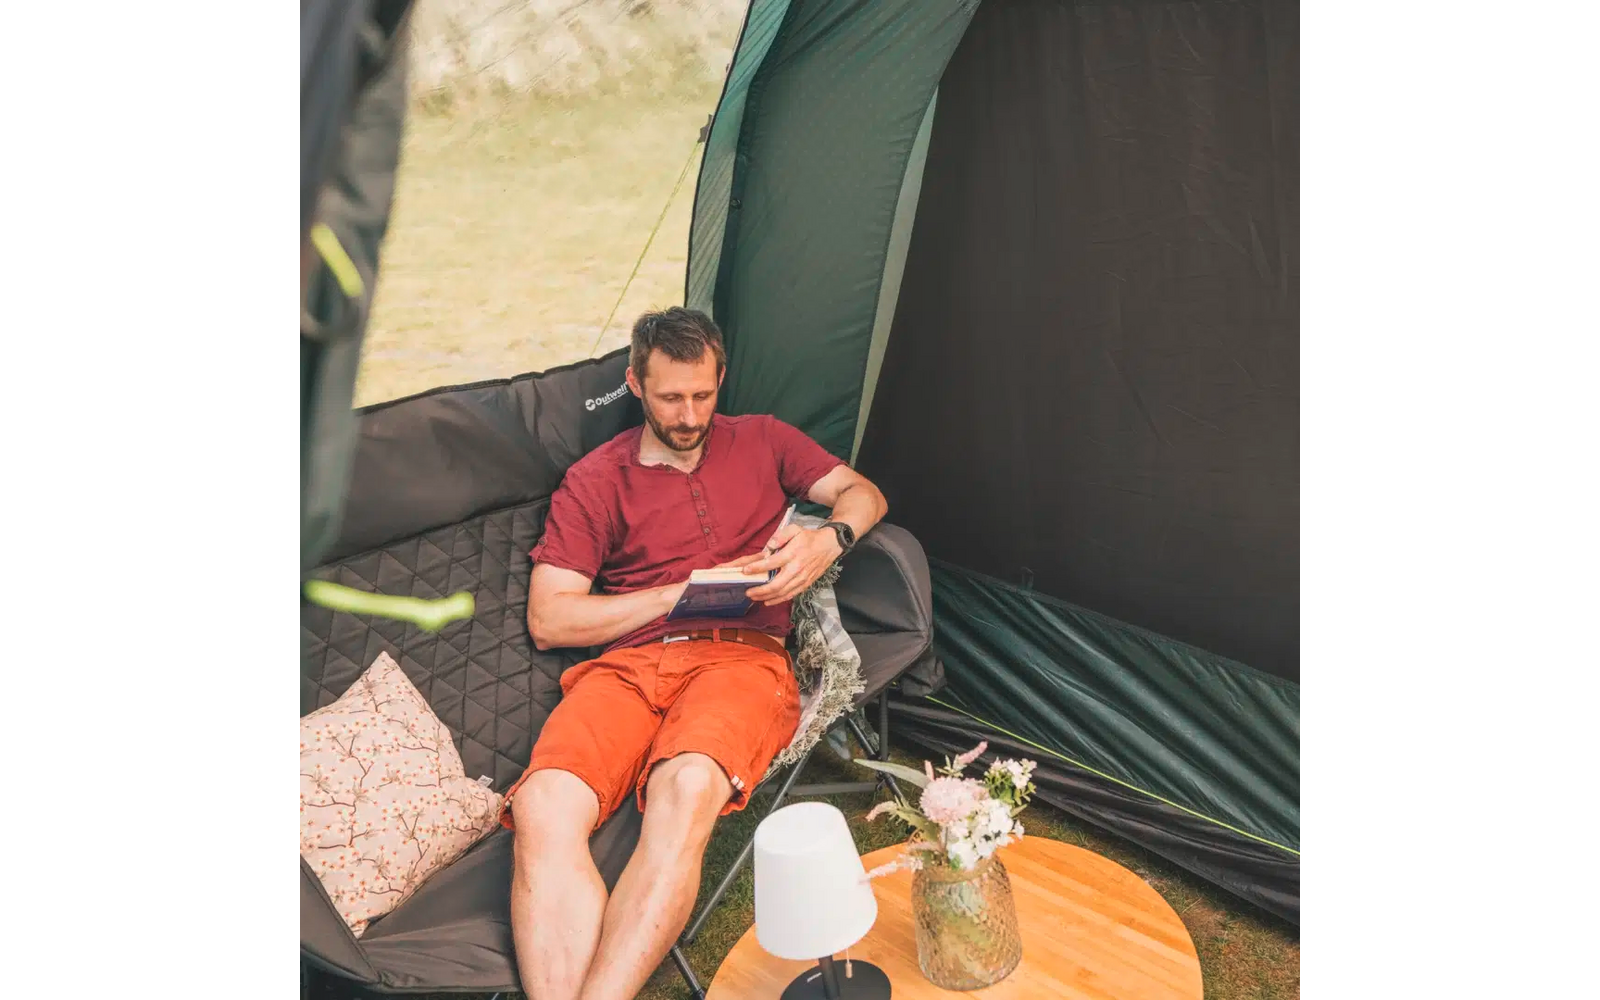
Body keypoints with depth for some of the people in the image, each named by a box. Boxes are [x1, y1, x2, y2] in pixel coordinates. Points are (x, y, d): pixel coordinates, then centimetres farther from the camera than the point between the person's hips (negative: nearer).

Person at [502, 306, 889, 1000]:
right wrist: (685, 591, -2)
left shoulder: (761, 440, 22)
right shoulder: (595, 480, 16)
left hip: (739, 656, -1)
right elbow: (548, 619, 8)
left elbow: (863, 494, 21)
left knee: (686, 790, -36)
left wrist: (827, 539, -5)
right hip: (626, 663, 1)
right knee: (543, 805, -31)